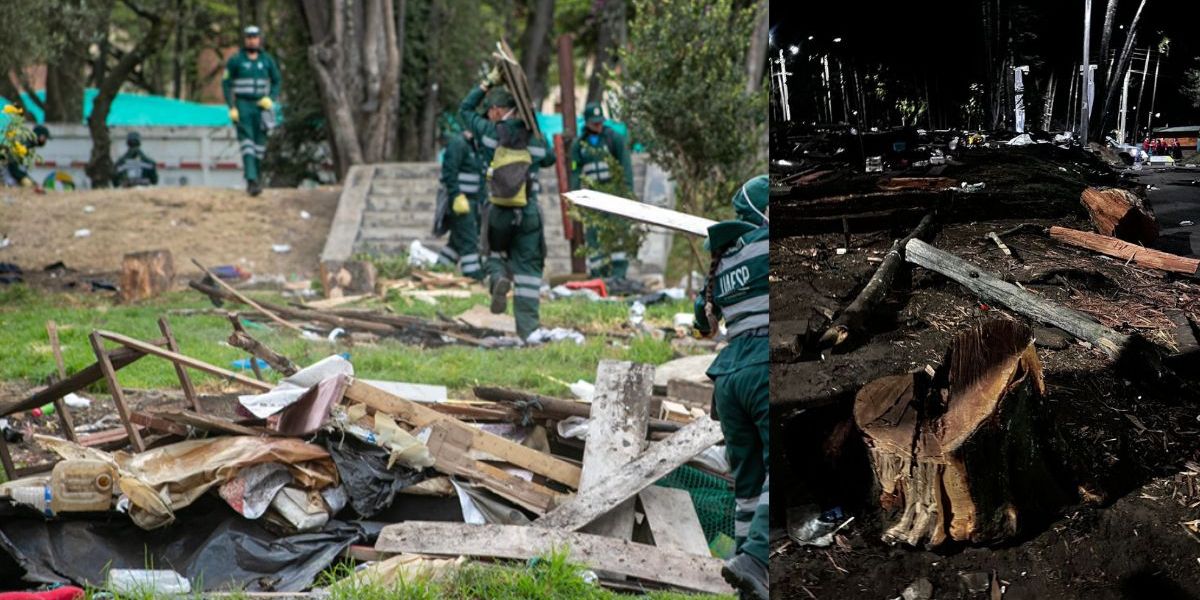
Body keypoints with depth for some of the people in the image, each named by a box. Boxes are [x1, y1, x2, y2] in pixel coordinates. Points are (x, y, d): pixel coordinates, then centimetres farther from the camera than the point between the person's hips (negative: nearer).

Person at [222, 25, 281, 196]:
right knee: (247, 142, -15)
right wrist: (231, 108, -9)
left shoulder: (267, 60, 4)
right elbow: (226, 84, -1)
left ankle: (254, 180, 19)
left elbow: (277, 81, 13)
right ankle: (251, 180, -25)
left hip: (260, 106, 3)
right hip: (241, 106, -3)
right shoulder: (235, 60, -3)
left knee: (259, 143, 4)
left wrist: (271, 99, -5)